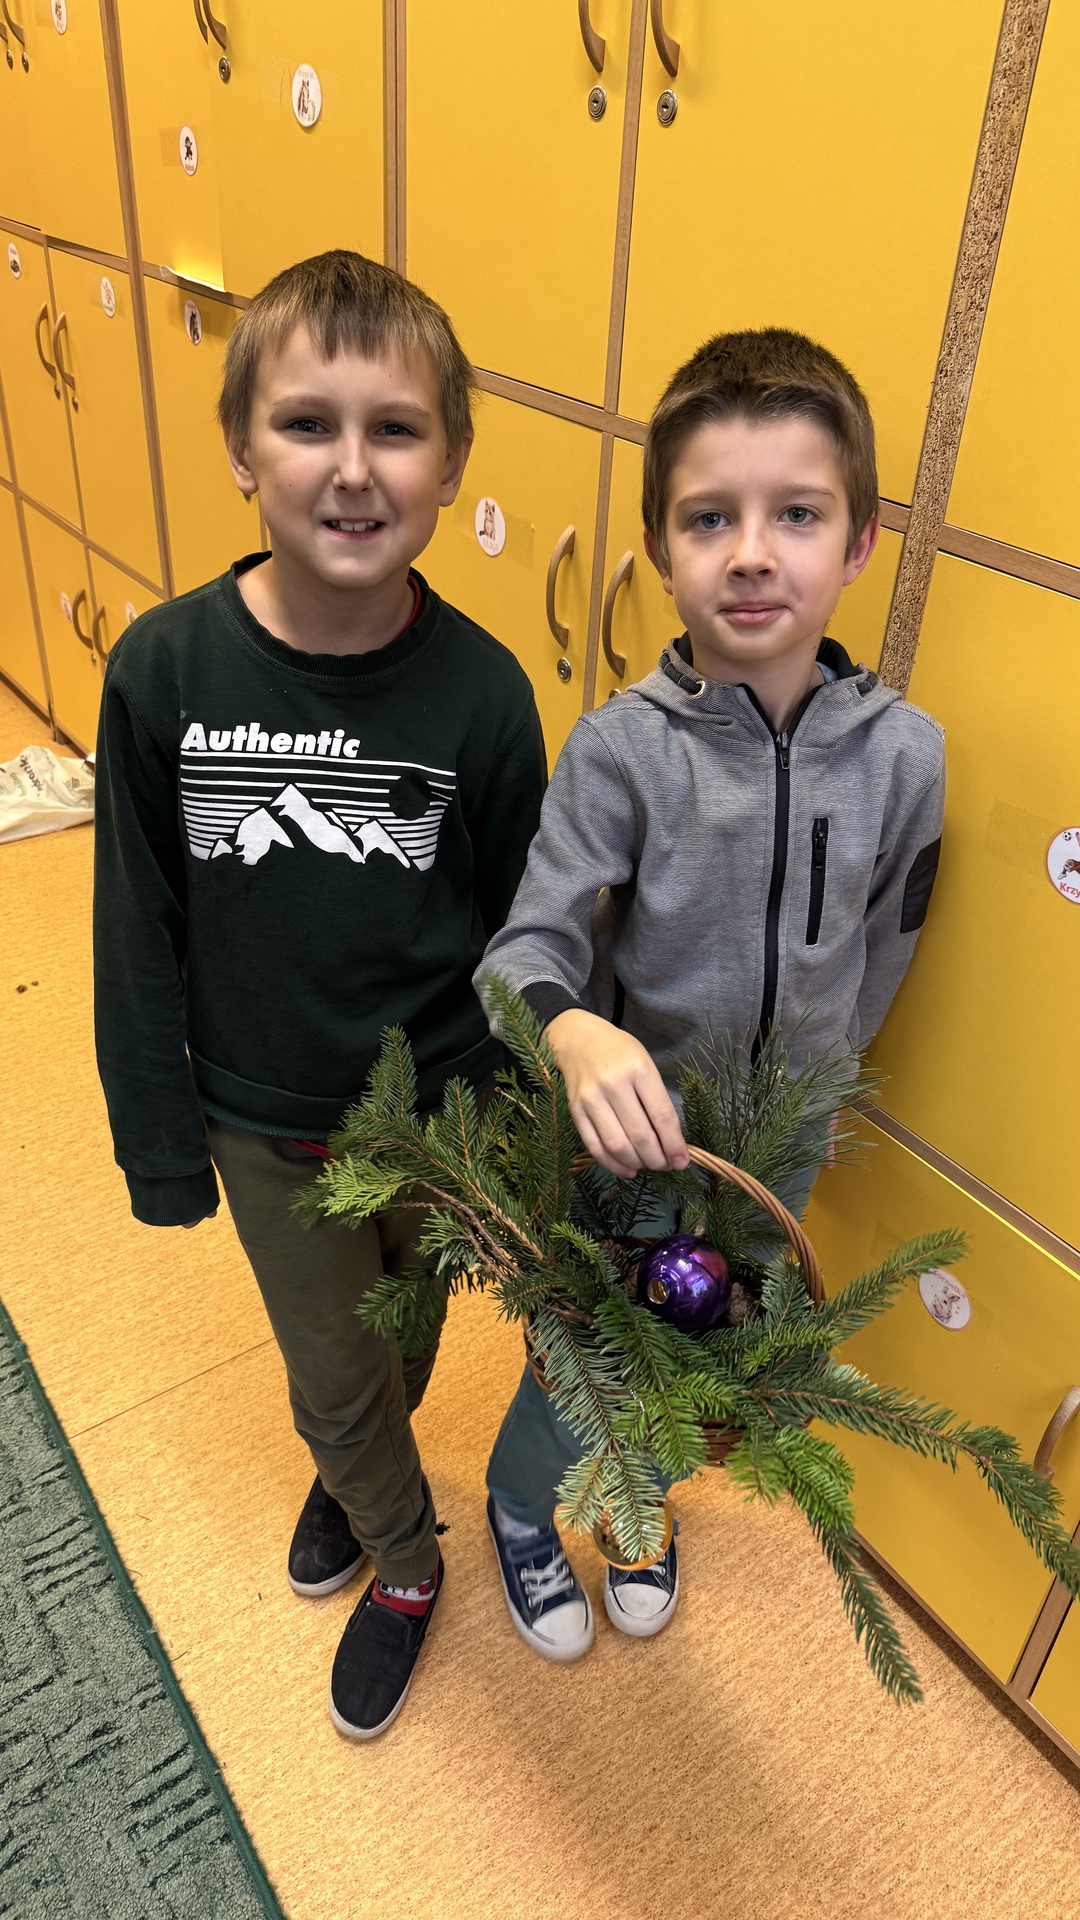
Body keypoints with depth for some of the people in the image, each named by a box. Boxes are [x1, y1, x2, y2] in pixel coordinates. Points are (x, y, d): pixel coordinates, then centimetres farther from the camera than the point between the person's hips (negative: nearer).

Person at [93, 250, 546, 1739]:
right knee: (331, 1376, 19)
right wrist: (163, 1150, -4)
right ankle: (404, 1556, 52)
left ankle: (362, 1460, 61)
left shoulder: (480, 689, -19)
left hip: (440, 1111, 0)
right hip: (268, 1124, 1)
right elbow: (139, 936, -9)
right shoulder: (164, 669, -18)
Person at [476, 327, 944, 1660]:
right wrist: (574, 1034, -46)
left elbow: (878, 953, -1)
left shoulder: (903, 753, -16)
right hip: (627, 1131, -3)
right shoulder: (620, 746, -23)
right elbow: (527, 947, -25)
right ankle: (520, 1506, 54)